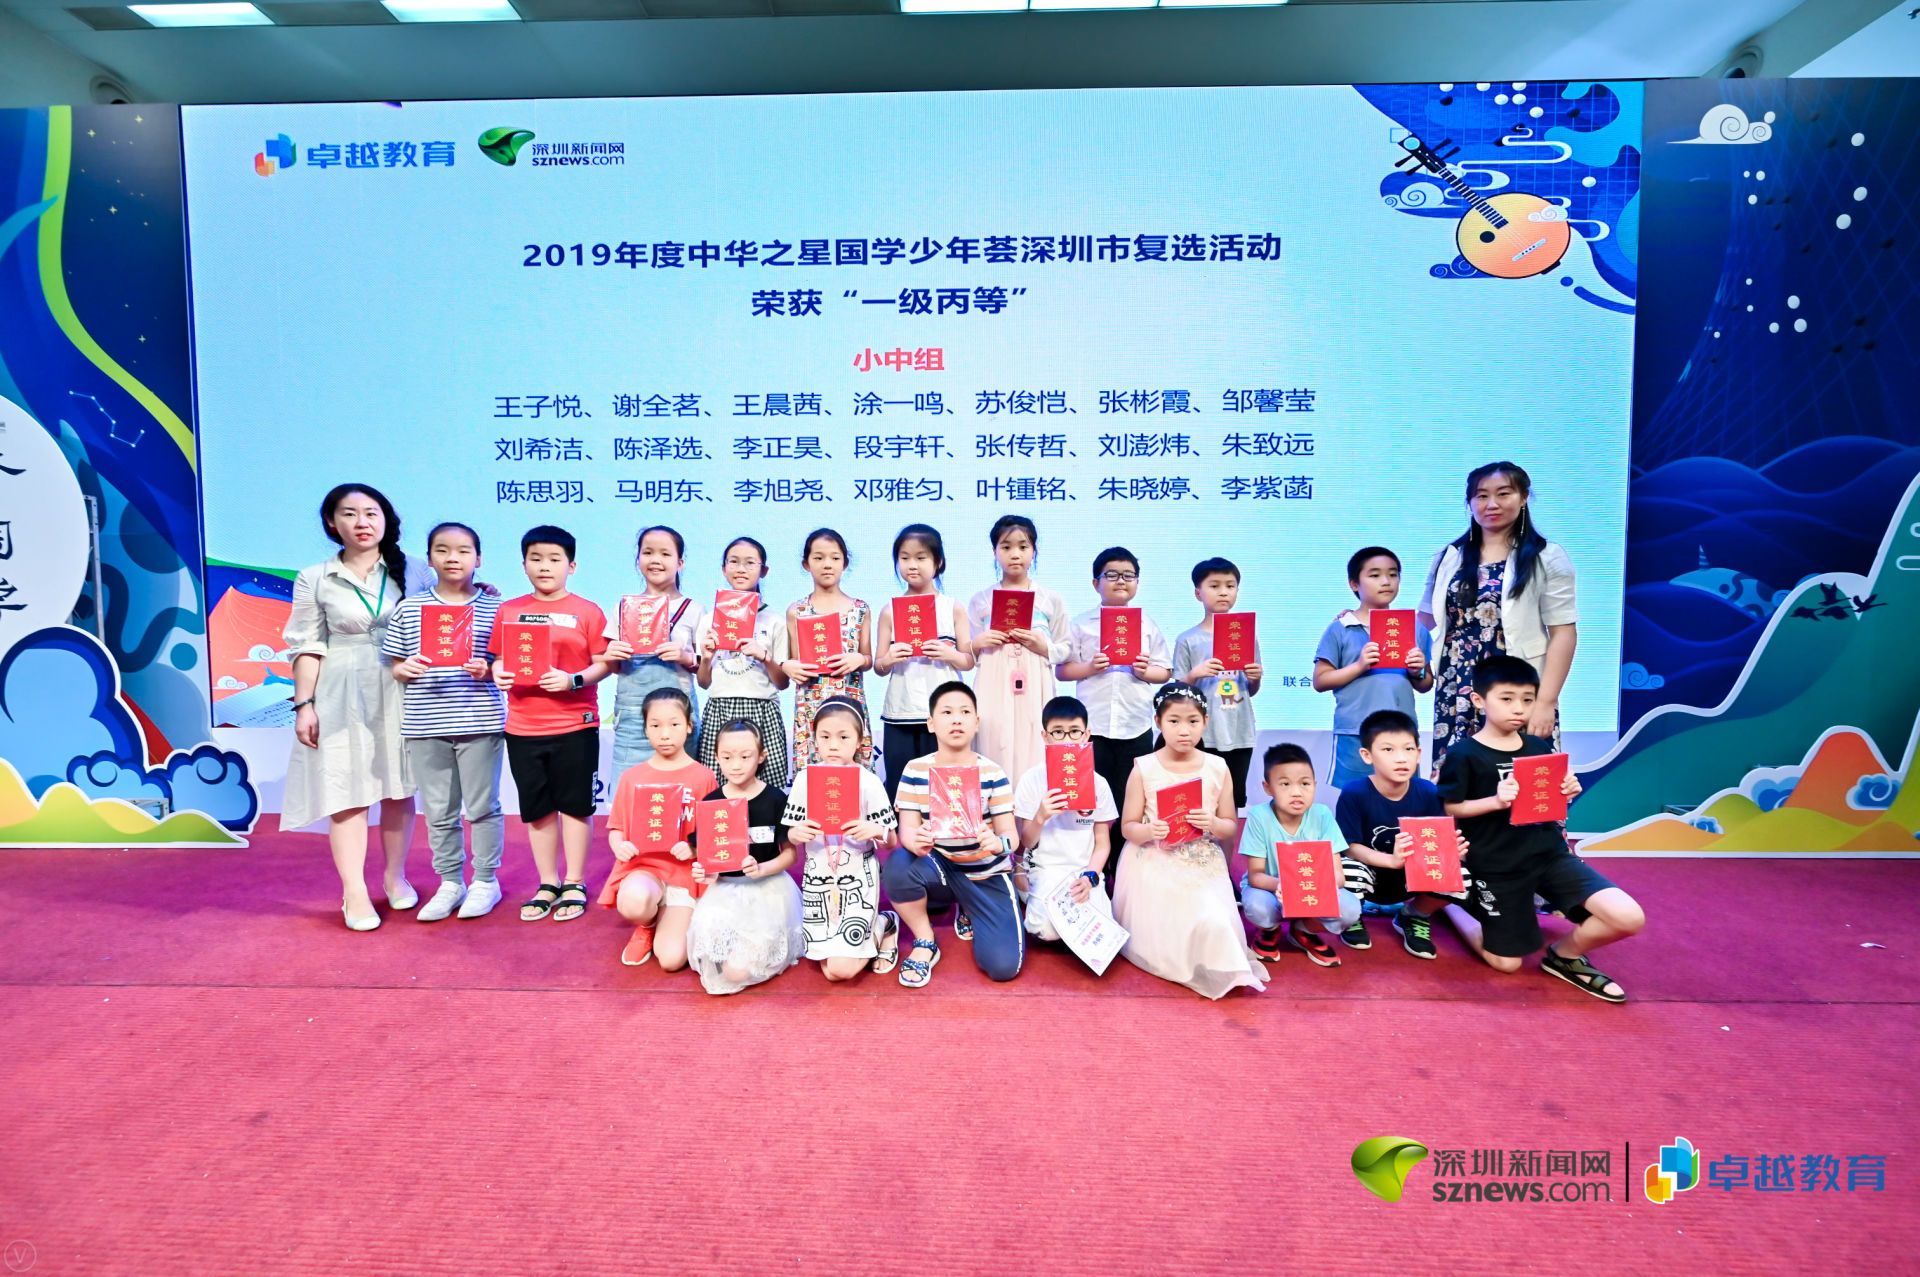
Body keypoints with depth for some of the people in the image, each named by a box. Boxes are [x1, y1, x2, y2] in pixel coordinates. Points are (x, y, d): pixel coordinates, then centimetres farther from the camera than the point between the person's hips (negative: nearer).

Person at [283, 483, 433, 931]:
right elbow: (307, 647, 1)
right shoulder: (314, 580, 1)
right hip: (342, 696, -1)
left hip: (401, 693, 1)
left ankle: (396, 877, 27)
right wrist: (304, 704, -4)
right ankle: (355, 893, 8)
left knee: (399, 787, 9)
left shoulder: (414, 571, 3)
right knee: (346, 792, -1)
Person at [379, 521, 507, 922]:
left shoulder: (493, 608, 0)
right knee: (438, 811, 11)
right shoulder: (409, 608, 5)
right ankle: (450, 882, 26)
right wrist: (404, 669, -12)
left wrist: (489, 670, -17)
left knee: (482, 806, 6)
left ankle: (486, 880, 21)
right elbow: (394, 665, 10)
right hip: (425, 725, 2)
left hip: (480, 722, -2)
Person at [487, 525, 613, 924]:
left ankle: (574, 884, 19)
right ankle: (548, 885, 25)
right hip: (523, 727, 3)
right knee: (536, 809, 12)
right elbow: (500, 660, 10)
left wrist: (573, 681, -21)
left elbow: (604, 664, -5)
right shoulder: (509, 611, 7)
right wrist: (499, 675, -11)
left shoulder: (587, 612, -3)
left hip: (575, 725, -3)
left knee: (574, 804, 6)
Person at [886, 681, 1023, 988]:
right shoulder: (916, 770, -7)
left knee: (1003, 966, -16)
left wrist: (1000, 843, -38)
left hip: (987, 875, 0)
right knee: (898, 864, -34)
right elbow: (906, 828, -12)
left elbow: (1009, 833, -13)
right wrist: (915, 840, -38)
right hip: (939, 867, 1)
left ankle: (969, 913, 20)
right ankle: (925, 943, -6)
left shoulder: (993, 773, -10)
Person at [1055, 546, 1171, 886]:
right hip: (1092, 726, -1)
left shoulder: (1148, 625, 7)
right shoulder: (1081, 625, 2)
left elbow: (1166, 672, 9)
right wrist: (1090, 667, -14)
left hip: (1136, 727, 2)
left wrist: (1145, 671, -11)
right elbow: (1061, 670, 2)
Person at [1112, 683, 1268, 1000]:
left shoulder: (1217, 768, 1)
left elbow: (1231, 827, 6)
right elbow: (1127, 827, -1)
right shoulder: (1144, 768, -5)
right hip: (1154, 869, -1)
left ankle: (1224, 969, 5)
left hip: (1203, 870, 2)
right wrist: (1148, 831, -24)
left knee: (1212, 922, -21)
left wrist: (1213, 825, -18)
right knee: (1163, 935, -18)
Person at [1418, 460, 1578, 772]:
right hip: (1456, 698, 3)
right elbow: (1428, 619, 18)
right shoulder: (1449, 557, 11)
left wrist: (1546, 701, -10)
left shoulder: (1547, 558, 2)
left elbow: (1563, 634, -2)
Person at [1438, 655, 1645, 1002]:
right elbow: (1449, 808, -10)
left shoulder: (1541, 747, 4)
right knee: (1506, 963, 7)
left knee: (1629, 919, -13)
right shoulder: (1464, 753, -12)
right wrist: (1496, 801, -24)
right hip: (1497, 867, -4)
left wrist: (1567, 793, -7)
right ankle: (1449, 906, 32)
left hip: (1550, 853, 5)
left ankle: (1564, 954, 14)